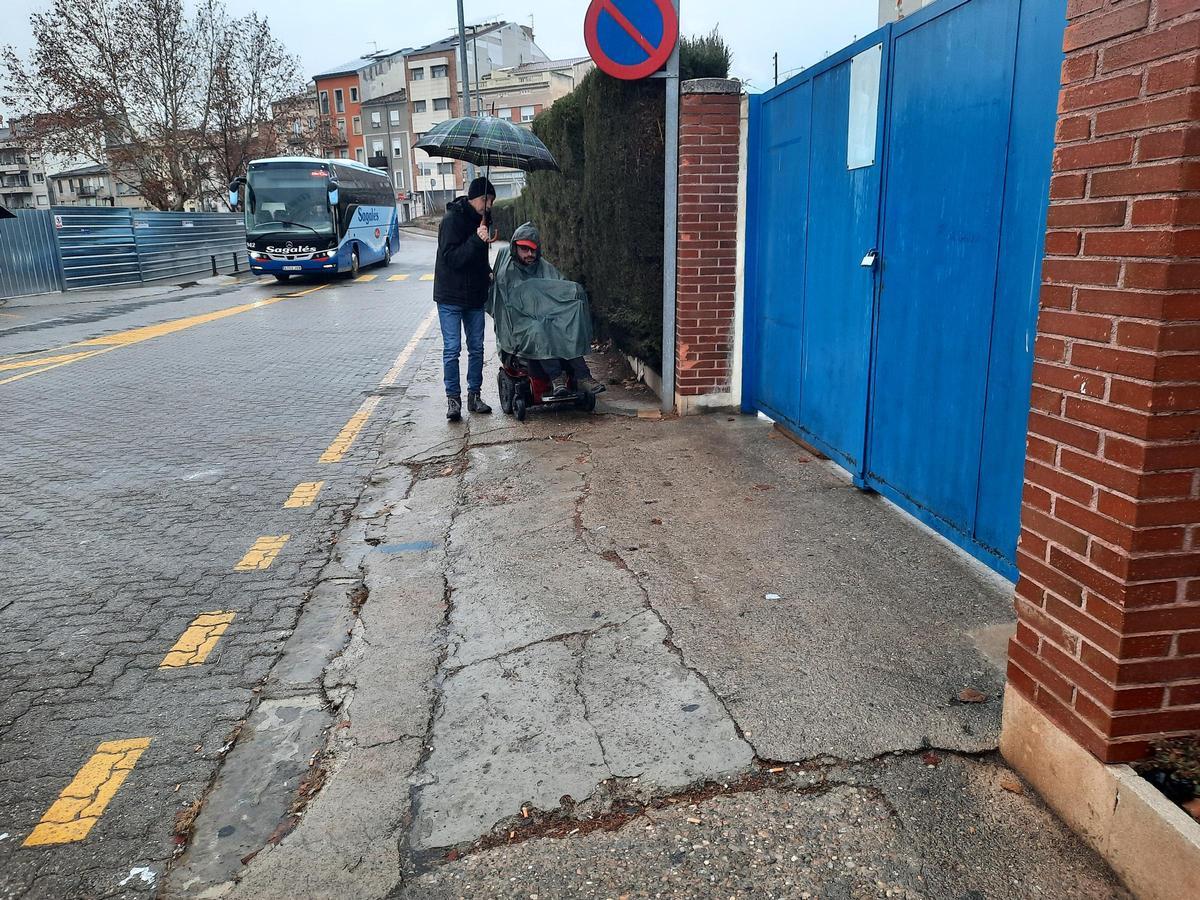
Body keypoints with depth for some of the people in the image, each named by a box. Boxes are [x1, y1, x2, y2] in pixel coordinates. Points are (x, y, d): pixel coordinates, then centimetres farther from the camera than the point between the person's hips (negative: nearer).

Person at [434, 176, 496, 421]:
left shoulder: (479, 220, 11)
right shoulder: (452, 219, -13)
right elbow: (451, 257, -21)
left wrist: (488, 273, 7)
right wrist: (477, 240, -28)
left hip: (475, 295, 7)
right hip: (451, 297, -7)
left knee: (476, 348, 9)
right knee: (452, 348, -4)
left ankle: (474, 395, 17)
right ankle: (453, 398, 3)